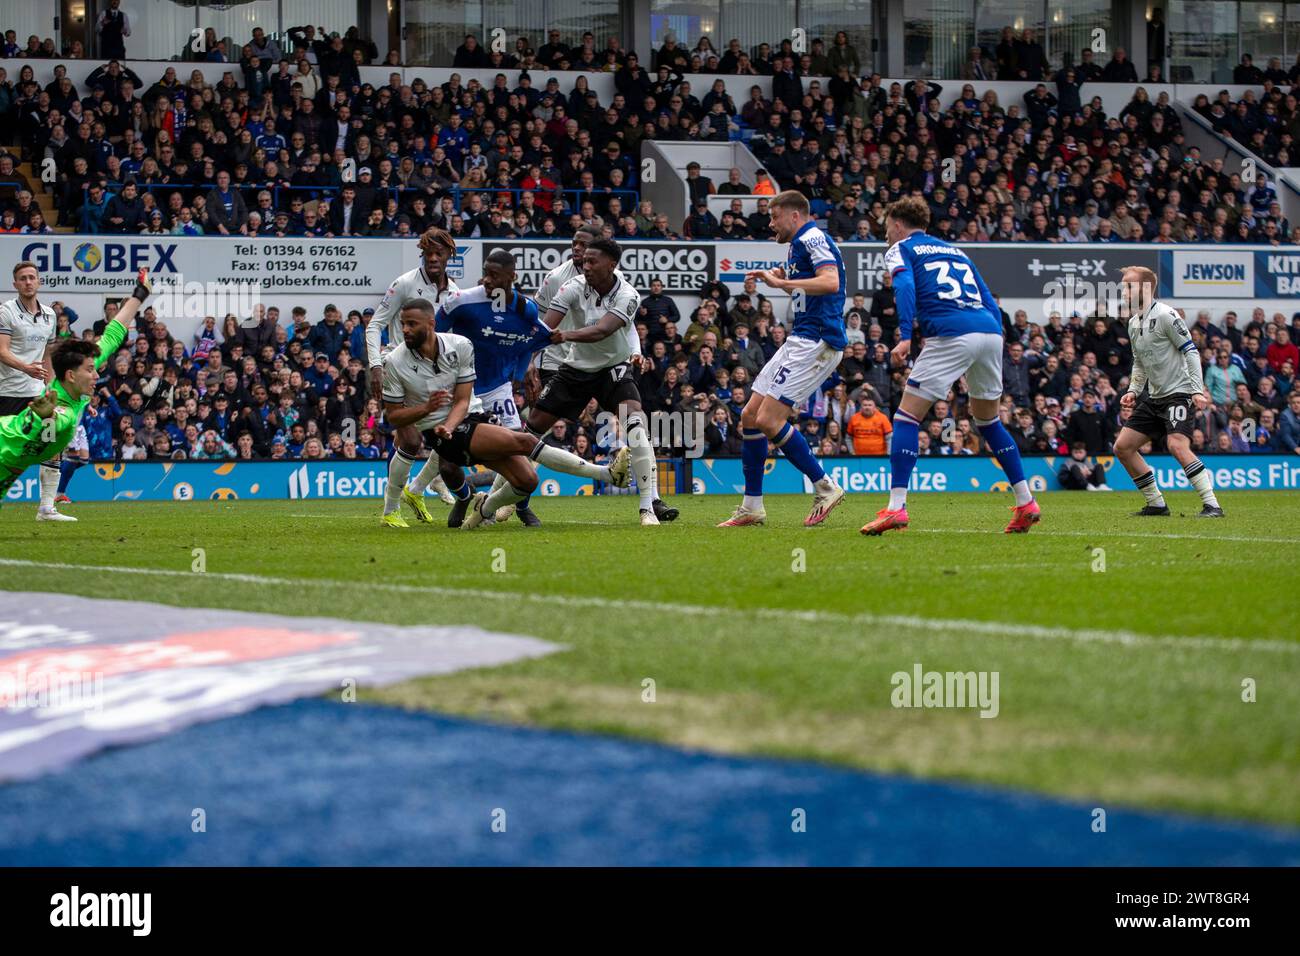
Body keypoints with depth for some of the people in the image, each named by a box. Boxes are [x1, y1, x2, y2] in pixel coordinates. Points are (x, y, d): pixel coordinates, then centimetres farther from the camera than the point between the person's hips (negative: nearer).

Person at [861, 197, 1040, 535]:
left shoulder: (901, 249, 13)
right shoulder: (955, 251, 31)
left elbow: (905, 287, -9)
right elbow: (990, 303, 26)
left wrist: (905, 337, -19)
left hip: (950, 334, -6)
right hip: (990, 331, 6)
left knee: (907, 417, 0)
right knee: (987, 420, 23)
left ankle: (896, 507, -11)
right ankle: (1026, 503, 19)